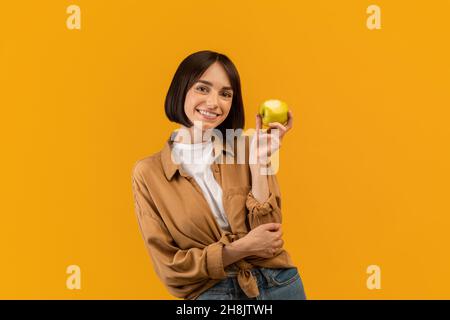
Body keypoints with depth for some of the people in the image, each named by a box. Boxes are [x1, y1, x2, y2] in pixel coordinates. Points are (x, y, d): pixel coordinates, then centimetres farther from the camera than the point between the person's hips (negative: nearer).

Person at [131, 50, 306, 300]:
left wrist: (257, 164, -20)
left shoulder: (245, 150, -6)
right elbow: (169, 267, -8)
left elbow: (268, 239, -12)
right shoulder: (149, 173, -9)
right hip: (210, 293, -1)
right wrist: (241, 248, -16)